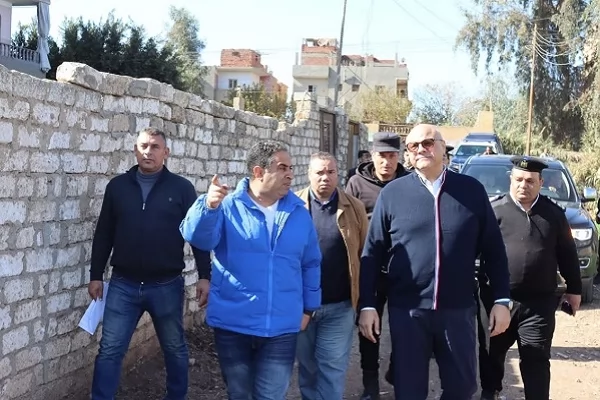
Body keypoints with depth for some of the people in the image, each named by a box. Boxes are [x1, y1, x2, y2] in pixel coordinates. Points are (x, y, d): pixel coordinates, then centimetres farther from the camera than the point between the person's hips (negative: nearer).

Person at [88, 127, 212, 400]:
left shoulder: (181, 188, -1)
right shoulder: (117, 186, 5)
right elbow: (103, 234, 9)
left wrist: (204, 275, -6)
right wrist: (96, 275, 8)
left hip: (167, 286, -1)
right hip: (123, 285, 1)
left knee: (175, 349, 13)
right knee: (110, 350, 3)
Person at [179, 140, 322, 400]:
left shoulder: (299, 213, 4)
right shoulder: (228, 206, -5)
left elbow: (311, 265, 12)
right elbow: (197, 237, -22)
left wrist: (308, 308, 11)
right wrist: (208, 207, -41)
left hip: (281, 327, 1)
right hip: (232, 324, -1)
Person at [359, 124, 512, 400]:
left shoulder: (472, 190, 1)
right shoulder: (392, 193, -1)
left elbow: (493, 249, 5)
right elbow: (372, 252, 0)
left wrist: (501, 300, 1)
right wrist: (367, 305, -3)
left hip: (458, 309, 1)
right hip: (406, 310, -1)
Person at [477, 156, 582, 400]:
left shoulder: (554, 213, 6)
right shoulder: (494, 209, -2)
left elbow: (567, 254, 12)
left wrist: (574, 289, 13)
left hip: (539, 302, 0)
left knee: (536, 359, 3)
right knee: (492, 352, 17)